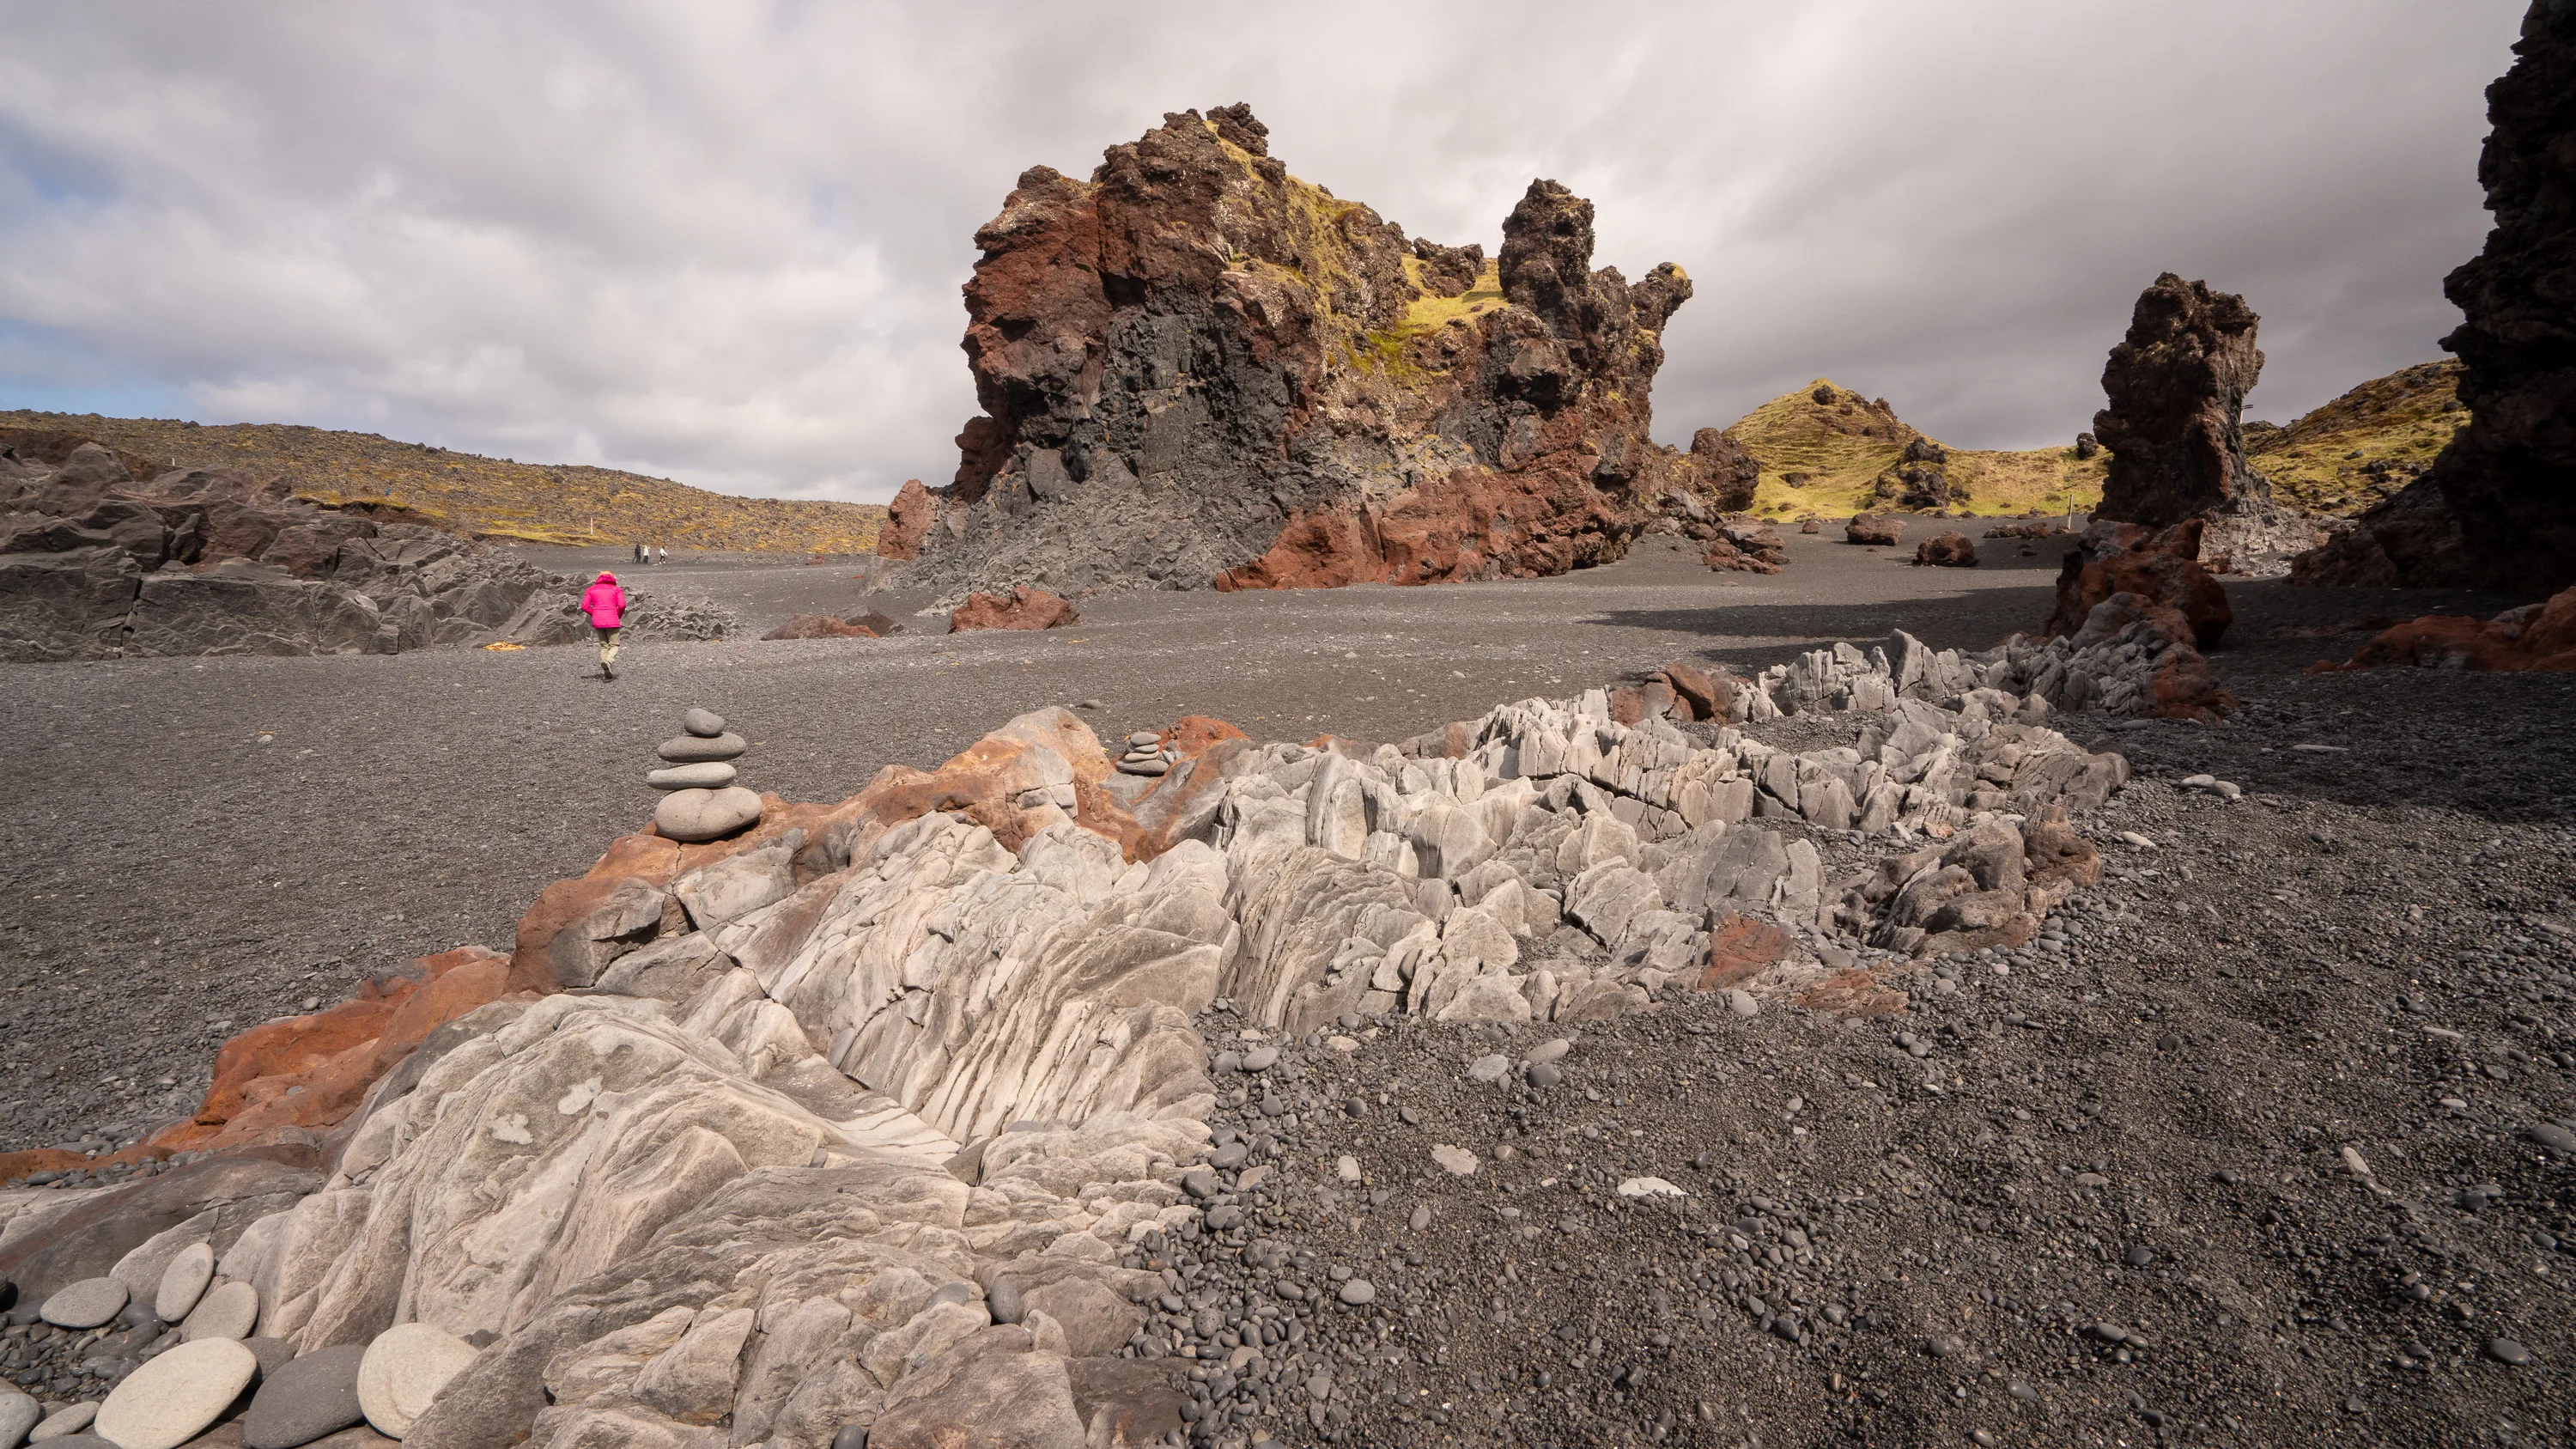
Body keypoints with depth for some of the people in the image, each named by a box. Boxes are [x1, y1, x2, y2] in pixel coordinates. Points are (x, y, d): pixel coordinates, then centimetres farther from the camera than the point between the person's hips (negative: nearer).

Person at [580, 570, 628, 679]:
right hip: (612, 621, -3)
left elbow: (585, 606, 3)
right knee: (614, 645, 4)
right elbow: (622, 605, -8)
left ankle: (605, 672, 1)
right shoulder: (617, 589, 8)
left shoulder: (591, 590, 14)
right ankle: (608, 661, -28)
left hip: (597, 621, 3)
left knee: (604, 646, 13)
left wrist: (596, 614, 16)